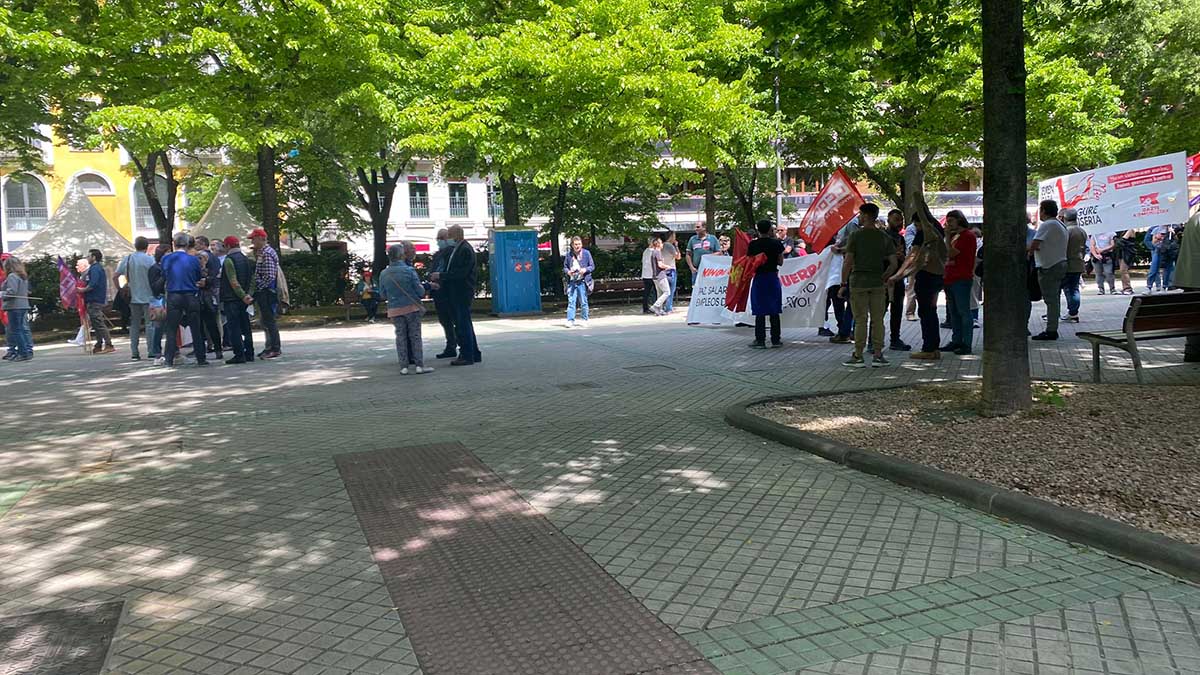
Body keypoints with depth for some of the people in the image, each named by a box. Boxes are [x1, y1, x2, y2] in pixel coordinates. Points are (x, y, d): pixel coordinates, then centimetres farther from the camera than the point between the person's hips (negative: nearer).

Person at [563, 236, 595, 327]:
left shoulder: (586, 253, 3)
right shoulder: (569, 254, 8)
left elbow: (592, 266, 6)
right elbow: (564, 267, 15)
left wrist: (585, 269, -13)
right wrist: (568, 271, -6)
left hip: (582, 281, -1)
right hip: (572, 282, 1)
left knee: (583, 302, 4)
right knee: (571, 301, -5)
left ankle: (584, 320, 14)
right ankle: (570, 320, -5)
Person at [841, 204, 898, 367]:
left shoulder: (856, 235, -6)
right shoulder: (884, 237, 5)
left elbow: (848, 262, -10)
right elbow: (894, 263, 2)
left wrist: (843, 284, -4)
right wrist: (884, 278, 15)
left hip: (858, 282, -3)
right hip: (878, 283, 3)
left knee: (861, 320, 0)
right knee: (877, 320, 6)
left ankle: (858, 356, 3)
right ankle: (877, 355, 7)